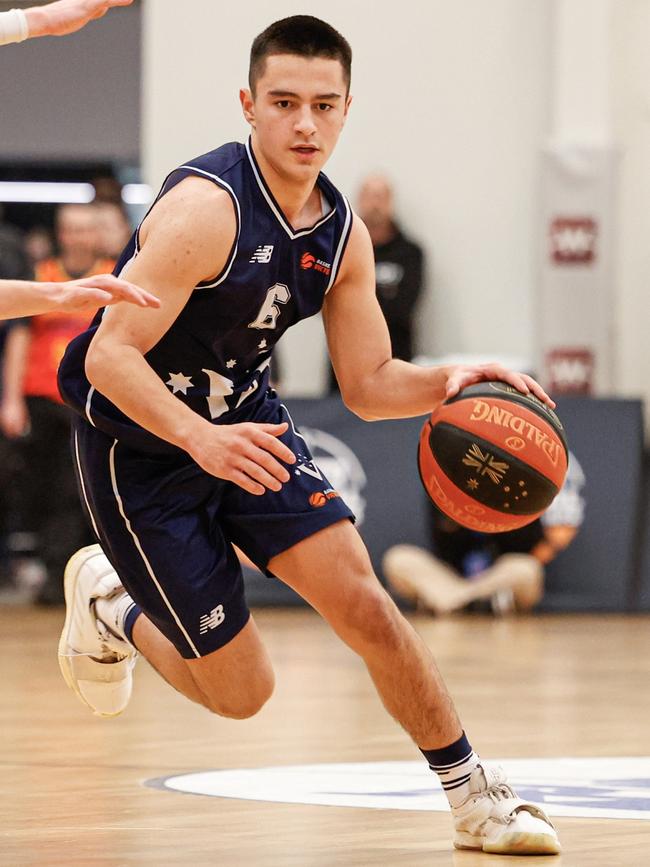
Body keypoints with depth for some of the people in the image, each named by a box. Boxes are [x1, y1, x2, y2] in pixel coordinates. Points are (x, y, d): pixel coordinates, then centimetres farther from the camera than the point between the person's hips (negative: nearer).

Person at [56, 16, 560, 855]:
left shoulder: (341, 233, -3)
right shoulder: (207, 206, -27)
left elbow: (368, 384, 4)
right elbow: (109, 355, -30)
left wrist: (447, 381, -17)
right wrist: (202, 440, -45)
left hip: (246, 424, 6)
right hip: (140, 447, -6)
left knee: (360, 599, -11)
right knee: (240, 689, -2)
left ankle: (472, 793, 3)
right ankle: (111, 607, 28)